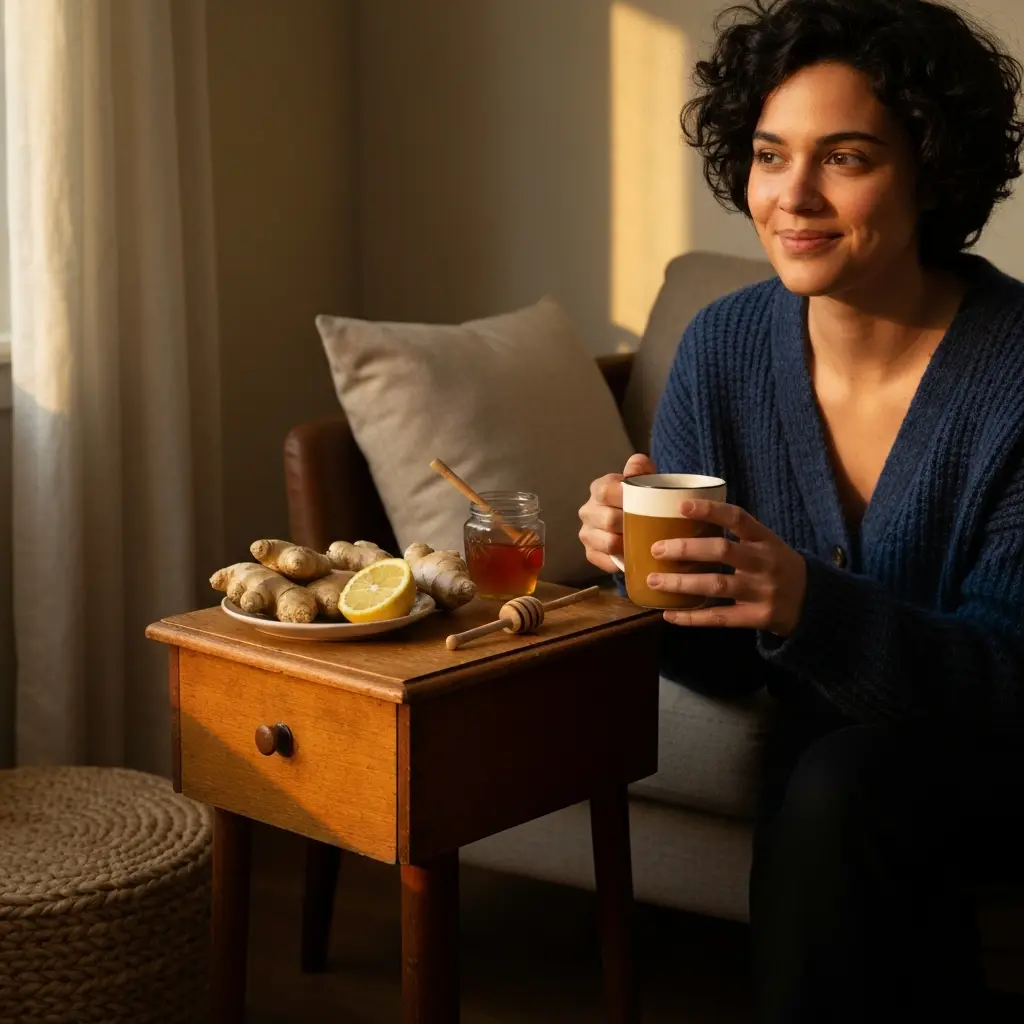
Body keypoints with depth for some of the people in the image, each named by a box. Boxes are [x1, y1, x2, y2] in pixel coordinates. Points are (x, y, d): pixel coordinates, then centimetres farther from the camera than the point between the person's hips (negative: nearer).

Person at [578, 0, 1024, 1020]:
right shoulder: (723, 350, -7)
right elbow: (711, 657, -2)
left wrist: (807, 606, -37)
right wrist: (649, 551, -24)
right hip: (833, 739, 3)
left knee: (838, 792, -30)